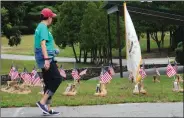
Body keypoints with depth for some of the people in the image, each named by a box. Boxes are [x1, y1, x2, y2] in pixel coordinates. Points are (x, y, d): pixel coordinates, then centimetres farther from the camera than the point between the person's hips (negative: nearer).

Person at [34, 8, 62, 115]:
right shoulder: (43, 27, -11)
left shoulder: (40, 27, 19)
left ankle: (47, 109, 11)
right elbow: (43, 44, -22)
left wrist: (52, 51, 38)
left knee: (49, 83, 10)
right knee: (57, 79, -10)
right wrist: (46, 59, -28)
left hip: (44, 59, 10)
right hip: (46, 58, -10)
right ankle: (42, 102, -12)